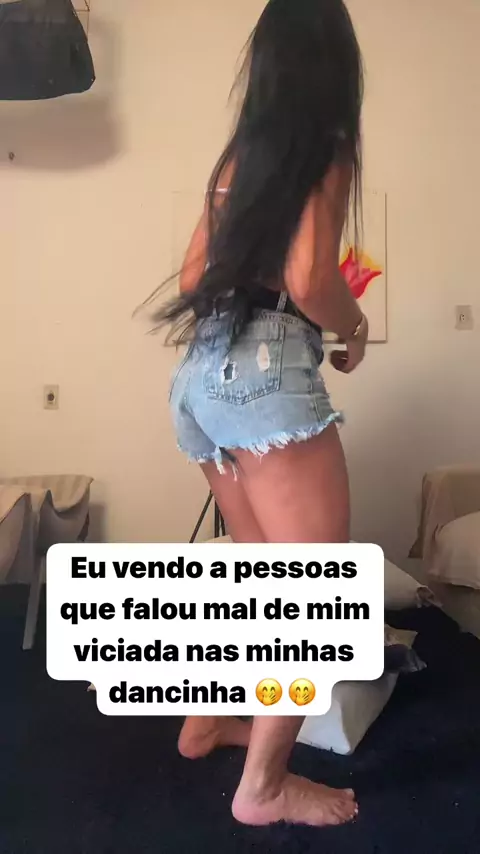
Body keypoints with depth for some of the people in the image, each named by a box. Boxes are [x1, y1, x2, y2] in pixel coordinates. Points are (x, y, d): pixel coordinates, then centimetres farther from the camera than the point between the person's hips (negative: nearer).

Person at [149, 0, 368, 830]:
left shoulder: (240, 152, 19)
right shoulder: (326, 149, -1)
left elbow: (193, 278, 18)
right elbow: (308, 281, -15)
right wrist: (356, 326, 5)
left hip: (202, 372, 8)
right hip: (265, 372, -8)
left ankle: (209, 717, 36)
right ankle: (264, 786, 11)